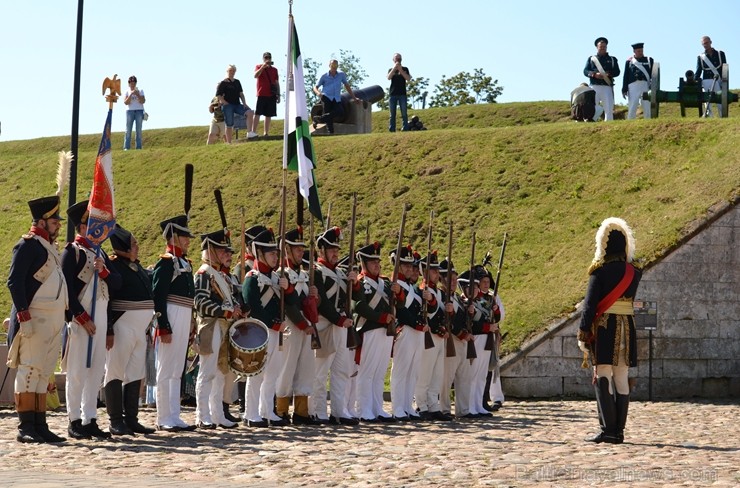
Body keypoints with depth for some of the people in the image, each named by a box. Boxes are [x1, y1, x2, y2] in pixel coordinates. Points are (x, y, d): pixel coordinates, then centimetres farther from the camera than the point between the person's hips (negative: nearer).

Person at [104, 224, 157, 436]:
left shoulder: (138, 267, 14)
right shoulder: (113, 267, -11)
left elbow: (147, 290, 25)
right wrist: (108, 331, -20)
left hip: (139, 328, 8)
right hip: (122, 327, -8)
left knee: (136, 375, 9)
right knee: (116, 374, -3)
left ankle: (131, 419, 14)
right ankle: (116, 422, -1)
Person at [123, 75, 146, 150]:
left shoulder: (140, 91, 7)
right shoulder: (127, 92, 5)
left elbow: (143, 101, -1)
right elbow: (126, 102, -6)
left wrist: (138, 95, -14)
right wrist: (131, 94, -15)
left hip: (139, 111, 1)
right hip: (130, 111, -1)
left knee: (139, 130, -2)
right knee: (128, 130, -5)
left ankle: (138, 147, 0)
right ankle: (126, 147, -6)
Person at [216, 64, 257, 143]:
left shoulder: (237, 82, 16)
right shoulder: (223, 83, -1)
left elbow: (241, 94, 17)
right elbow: (218, 96, -6)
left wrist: (244, 103, 3)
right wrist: (226, 104, -13)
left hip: (237, 105, 5)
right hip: (227, 106, -5)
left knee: (250, 112, -19)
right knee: (229, 125, -6)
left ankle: (249, 133, -22)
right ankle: (229, 143, 1)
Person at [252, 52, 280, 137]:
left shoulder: (274, 69, 15)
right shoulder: (259, 67, 6)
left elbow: (277, 83, 17)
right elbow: (255, 75, -15)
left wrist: (278, 95, 11)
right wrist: (263, 66, -22)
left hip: (271, 95, 4)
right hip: (261, 94, -4)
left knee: (268, 115, 4)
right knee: (257, 114, -9)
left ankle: (266, 133, 8)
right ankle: (253, 132, -13)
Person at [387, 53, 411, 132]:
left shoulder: (405, 69, 12)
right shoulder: (391, 70, 15)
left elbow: (408, 78, -4)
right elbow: (388, 77, -5)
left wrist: (400, 70, -10)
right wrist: (394, 68, -12)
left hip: (402, 94, -1)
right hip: (392, 94, 1)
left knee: (404, 113, -8)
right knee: (392, 114, 0)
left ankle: (405, 129, -11)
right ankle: (392, 130, -2)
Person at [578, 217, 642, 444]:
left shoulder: (600, 271, -8)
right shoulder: (633, 272, 6)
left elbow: (590, 304, -11)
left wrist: (583, 334, -9)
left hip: (604, 329, -5)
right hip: (627, 328, 5)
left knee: (603, 378, -3)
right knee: (621, 379, 7)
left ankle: (608, 430, -9)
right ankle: (618, 431, 8)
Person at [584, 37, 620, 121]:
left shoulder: (612, 59, 18)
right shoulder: (591, 59, 17)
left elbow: (617, 72, 7)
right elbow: (585, 71, 6)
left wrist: (609, 74, -14)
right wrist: (594, 74, -13)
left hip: (607, 86, 0)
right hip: (594, 86, 0)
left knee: (609, 108, -5)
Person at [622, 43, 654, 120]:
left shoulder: (649, 60, 11)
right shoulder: (629, 61, 8)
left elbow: (653, 75, 8)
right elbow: (626, 76, 6)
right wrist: (624, 90, 0)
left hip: (646, 86, 1)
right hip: (633, 87, -1)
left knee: (647, 109, 0)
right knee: (632, 108, -2)